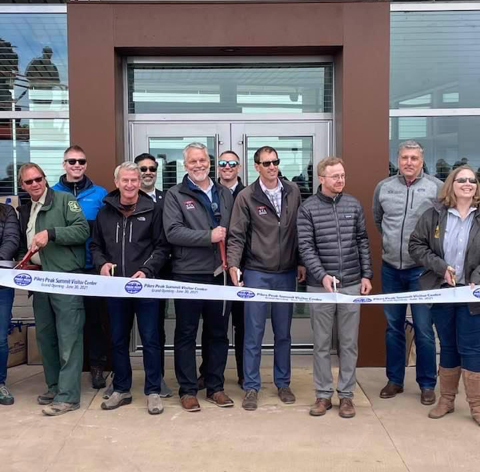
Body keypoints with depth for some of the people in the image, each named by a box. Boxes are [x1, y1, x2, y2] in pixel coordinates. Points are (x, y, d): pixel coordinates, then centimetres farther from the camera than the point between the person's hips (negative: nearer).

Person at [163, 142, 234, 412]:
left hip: (220, 273, 4)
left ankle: (216, 387, 23)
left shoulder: (226, 194, 12)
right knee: (187, 334, 5)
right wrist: (209, 236, -18)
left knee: (218, 333, 11)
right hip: (188, 274, -4)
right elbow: (173, 232, -13)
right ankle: (188, 390, 16)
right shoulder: (175, 195, 0)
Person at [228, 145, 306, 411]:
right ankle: (251, 387, 14)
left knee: (283, 332, 13)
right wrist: (233, 264, -20)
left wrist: (301, 262, 7)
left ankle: (283, 383, 27)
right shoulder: (246, 197, -6)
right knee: (254, 333, 3)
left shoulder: (293, 192, 4)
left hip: (286, 274, 3)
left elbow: (300, 230, 9)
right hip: (256, 273, -3)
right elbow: (237, 236, -8)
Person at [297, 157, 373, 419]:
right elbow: (306, 247, -8)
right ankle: (323, 394, 17)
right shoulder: (308, 208, -4)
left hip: (351, 284, 2)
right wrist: (322, 275, -19)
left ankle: (346, 394, 18)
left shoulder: (354, 204, 6)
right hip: (320, 285, -2)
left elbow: (362, 242, 10)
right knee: (321, 343, 6)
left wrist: (366, 275, 5)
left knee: (349, 343, 7)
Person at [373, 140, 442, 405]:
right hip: (390, 268, 4)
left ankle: (427, 384, 17)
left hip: (421, 269, -3)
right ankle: (395, 380, 26)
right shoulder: (383, 188, 4)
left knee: (423, 329, 2)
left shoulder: (436, 188, -7)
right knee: (393, 327, 13)